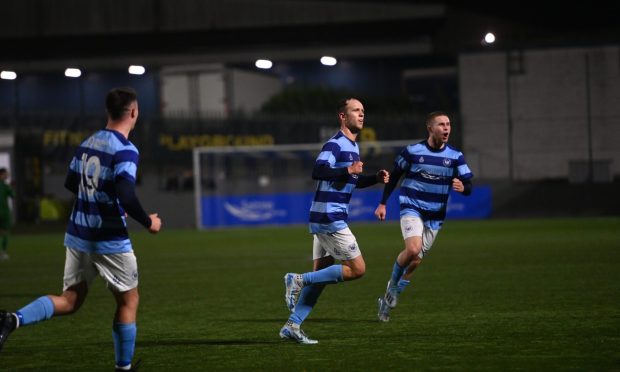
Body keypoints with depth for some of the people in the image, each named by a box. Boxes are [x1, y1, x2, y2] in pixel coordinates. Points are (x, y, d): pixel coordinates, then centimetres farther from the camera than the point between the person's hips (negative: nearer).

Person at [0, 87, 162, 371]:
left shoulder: (87, 143, 7)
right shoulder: (125, 150, -16)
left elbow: (71, 184, 18)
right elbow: (127, 198, -26)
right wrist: (148, 222, -9)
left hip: (78, 235, 7)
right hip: (110, 241, -6)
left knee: (69, 301, 11)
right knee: (128, 302, 11)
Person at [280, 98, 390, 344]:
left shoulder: (353, 146, 17)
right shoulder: (335, 144, -14)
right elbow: (318, 172, -28)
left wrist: (376, 178, 15)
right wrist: (348, 170, -35)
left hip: (328, 219, 10)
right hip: (329, 218, -10)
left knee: (321, 273, 9)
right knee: (357, 268, -9)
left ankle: (292, 326, 10)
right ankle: (298, 280, -6)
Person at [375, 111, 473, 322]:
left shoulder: (455, 156, -1)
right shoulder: (412, 151, -6)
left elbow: (469, 186, -3)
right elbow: (394, 176, 6)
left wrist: (462, 187, -27)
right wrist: (383, 203, 4)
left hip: (435, 217, 3)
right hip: (411, 209, -3)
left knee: (416, 261, 5)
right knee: (413, 249, -27)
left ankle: (389, 298, 23)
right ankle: (393, 282, 0)